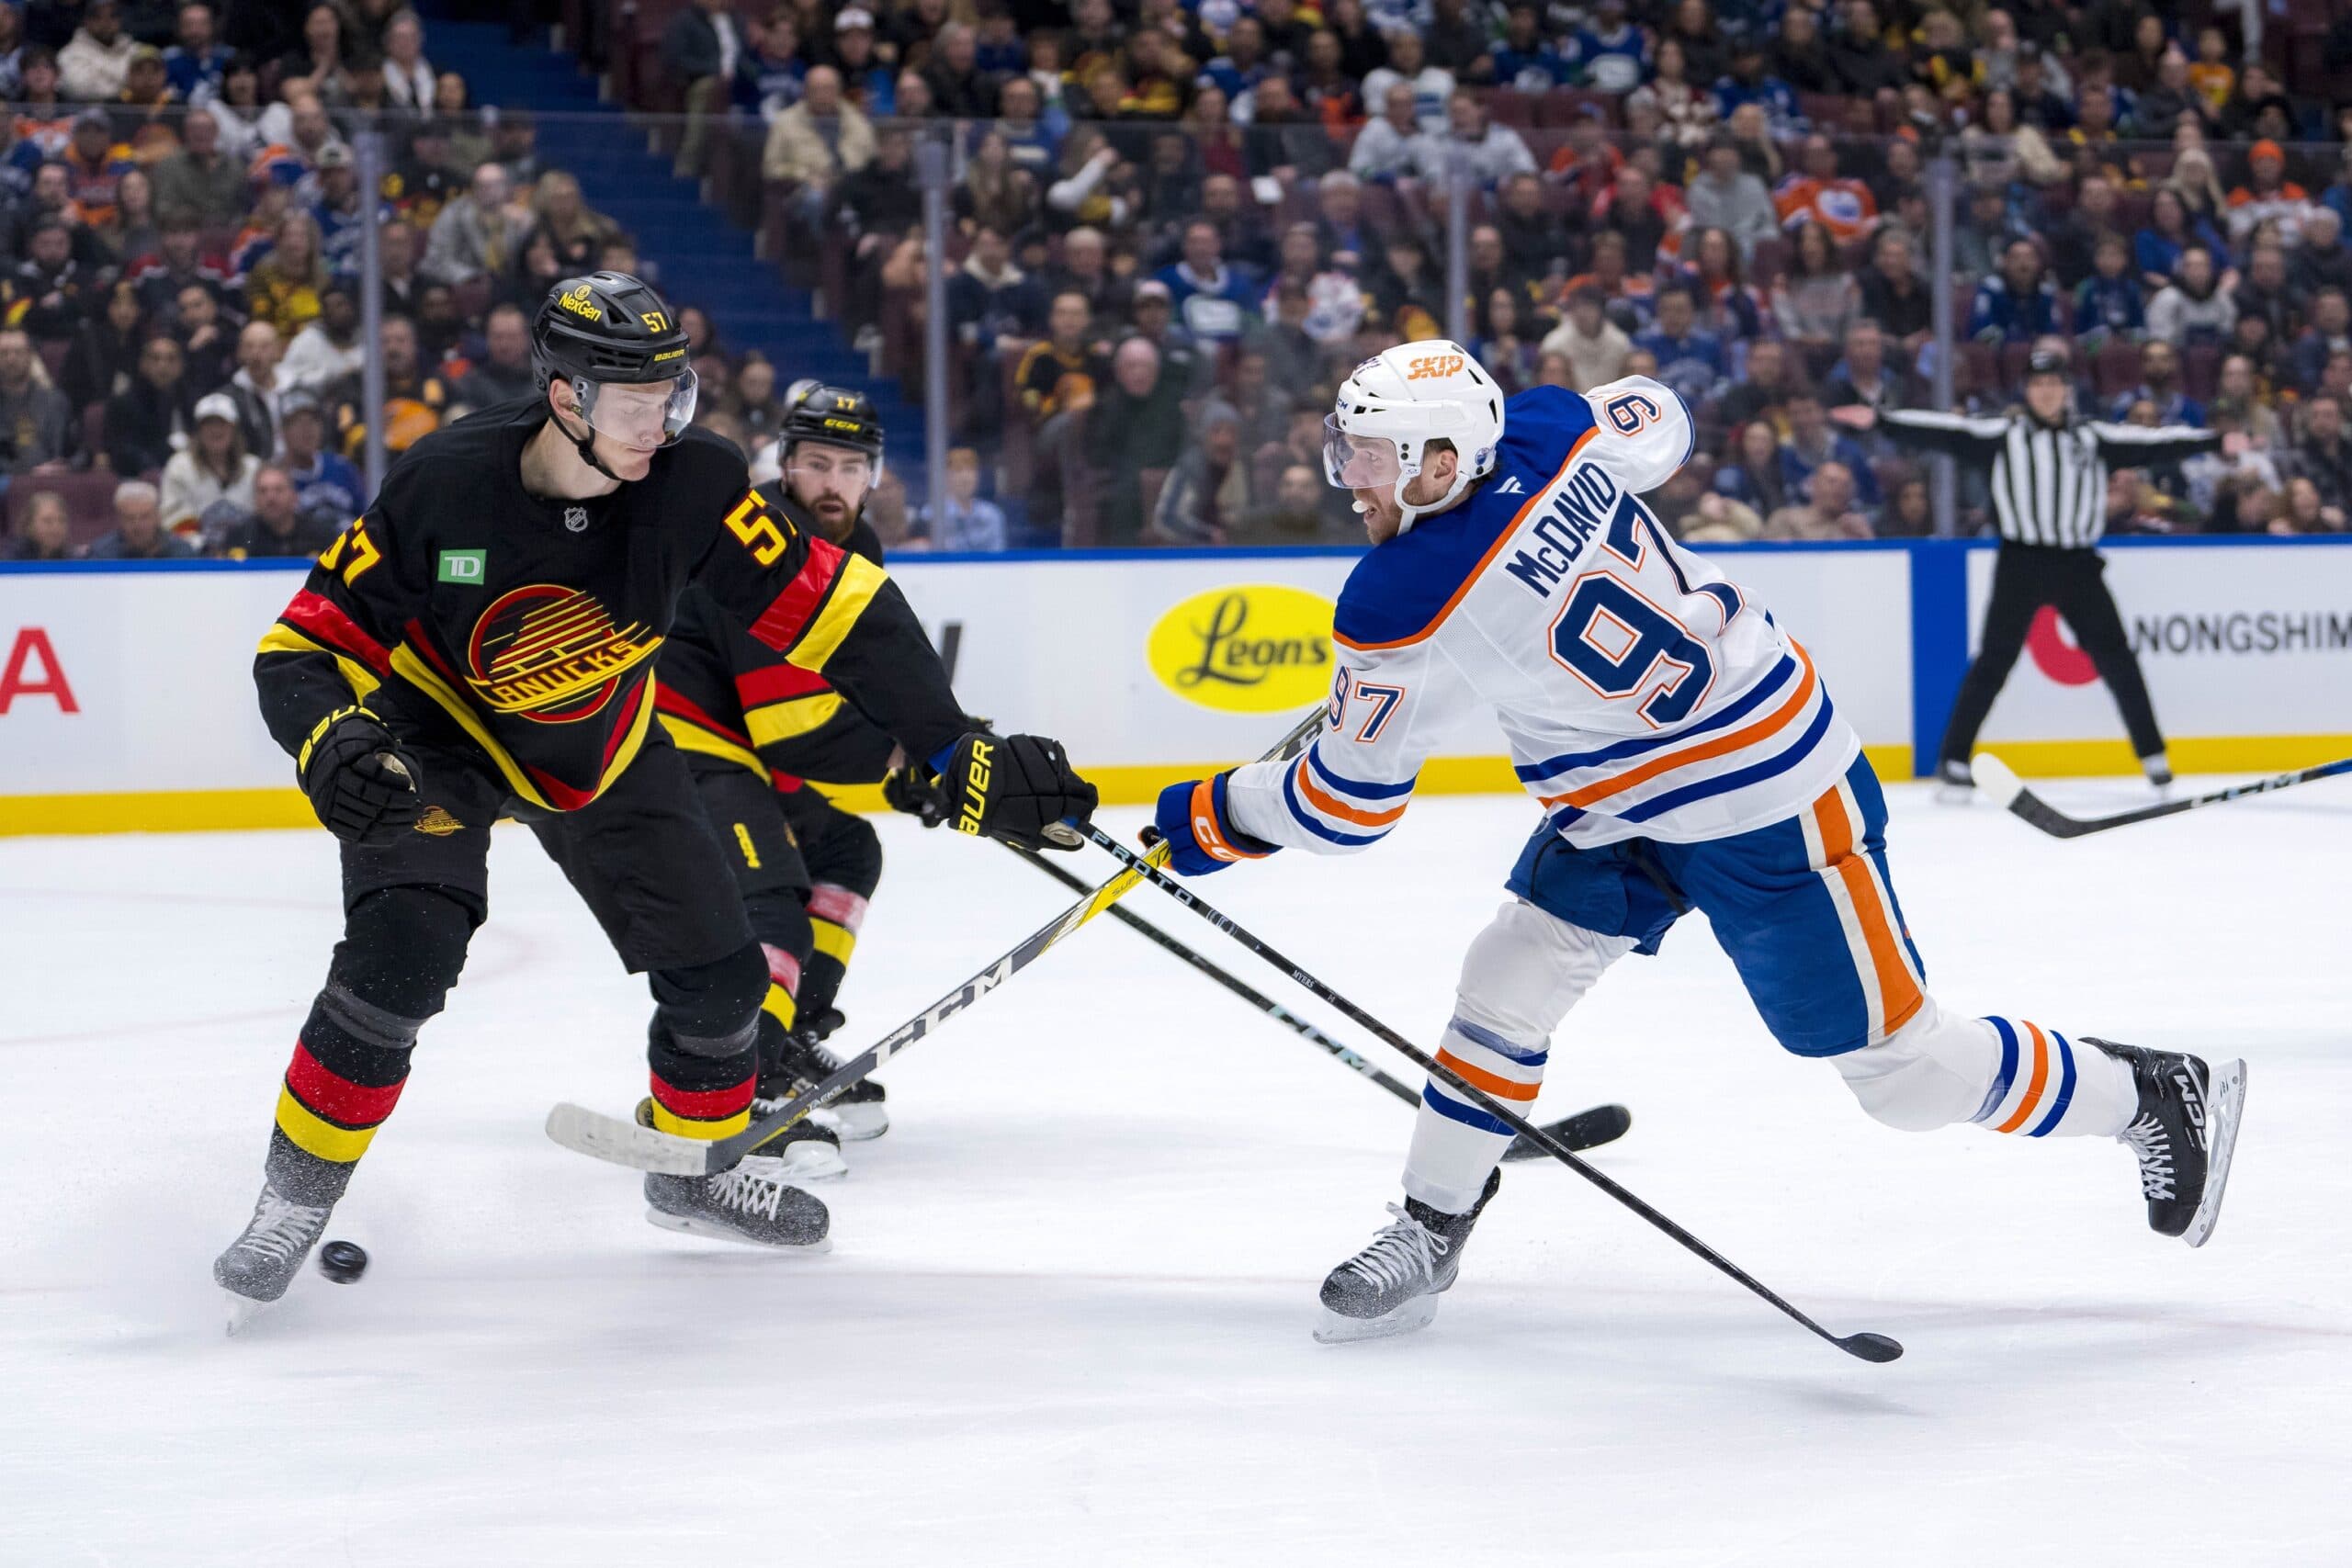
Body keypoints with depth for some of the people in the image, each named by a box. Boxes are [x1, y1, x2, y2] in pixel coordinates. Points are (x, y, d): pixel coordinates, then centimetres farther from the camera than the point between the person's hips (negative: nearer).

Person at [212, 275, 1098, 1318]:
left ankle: (697, 1165, 32)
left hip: (603, 751, 4)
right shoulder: (444, 489, -32)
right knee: (399, 955, -26)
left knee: (717, 971, 3)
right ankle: (297, 1194, -8)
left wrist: (962, 757, -23)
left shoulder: (690, 482, -26)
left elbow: (828, 607, -21)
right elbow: (306, 645, -24)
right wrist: (331, 743, -45)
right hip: (437, 736, -4)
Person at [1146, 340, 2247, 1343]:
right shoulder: (1552, 431, -12)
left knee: (1900, 1070, 2)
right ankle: (1427, 1235, 16)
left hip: (1766, 813, -9)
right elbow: (1659, 425, 13)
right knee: (1515, 971, 6)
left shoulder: (1406, 612, -29)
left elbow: (1344, 806, -15)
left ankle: (2159, 1097, 20)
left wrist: (1208, 820, 2)